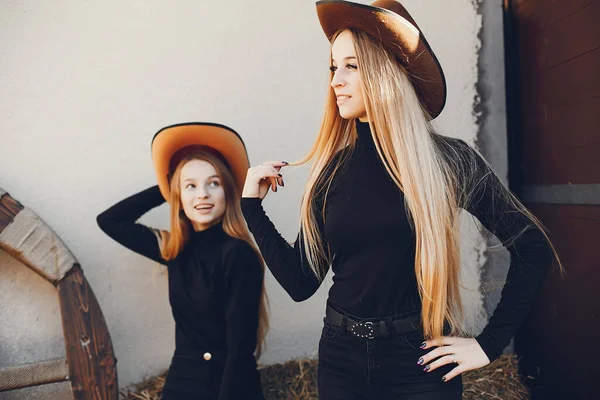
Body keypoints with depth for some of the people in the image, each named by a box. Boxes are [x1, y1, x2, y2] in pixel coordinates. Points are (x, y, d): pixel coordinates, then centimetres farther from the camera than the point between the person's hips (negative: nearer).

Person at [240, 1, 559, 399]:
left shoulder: (448, 160, -10)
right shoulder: (332, 169, -2)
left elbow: (534, 247, -5)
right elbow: (301, 282, -1)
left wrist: (490, 344, -7)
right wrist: (253, 206, -5)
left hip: (421, 362, -3)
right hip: (342, 357, 3)